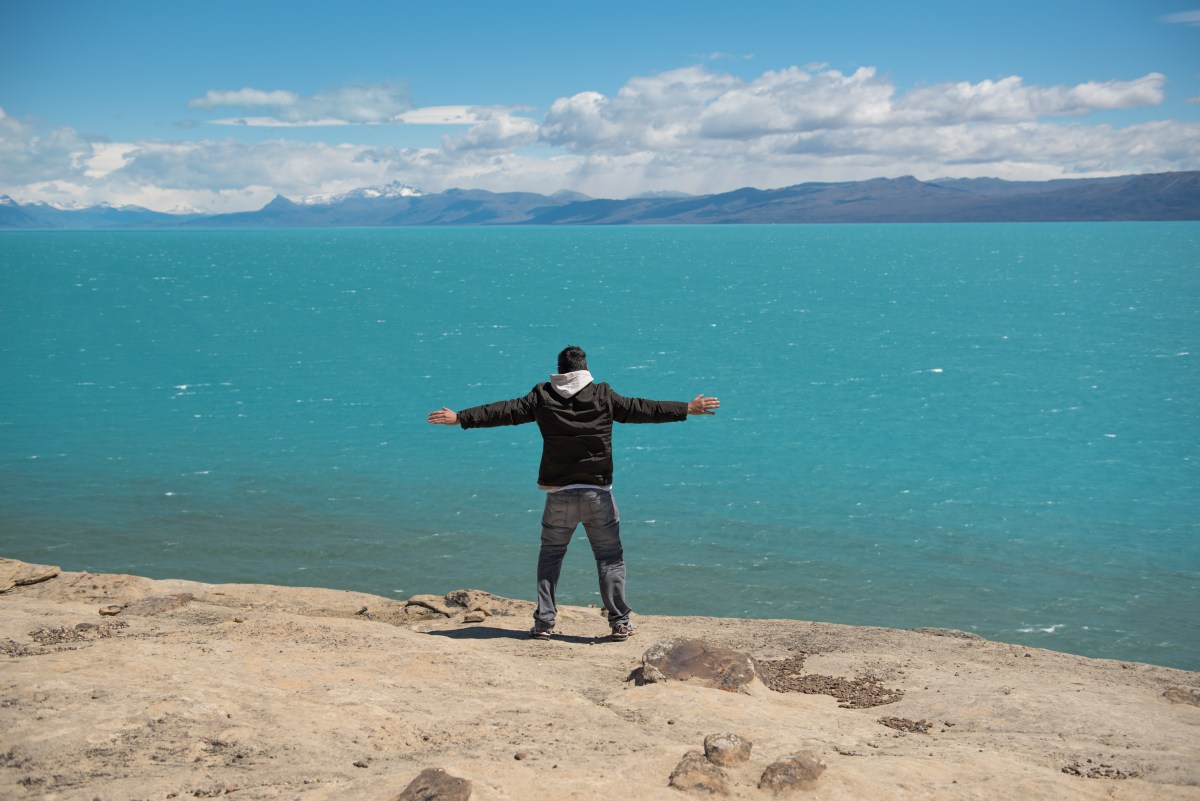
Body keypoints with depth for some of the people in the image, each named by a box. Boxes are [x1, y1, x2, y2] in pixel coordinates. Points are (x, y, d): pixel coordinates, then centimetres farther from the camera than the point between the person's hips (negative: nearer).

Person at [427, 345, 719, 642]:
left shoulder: (542, 397, 1)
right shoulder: (603, 396, -2)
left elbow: (503, 411, 3)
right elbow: (642, 409, -1)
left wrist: (459, 418, 11)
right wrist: (687, 408, 6)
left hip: (559, 494, 1)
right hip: (597, 493, -1)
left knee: (550, 554, 13)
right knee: (610, 556, 8)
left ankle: (544, 622, 8)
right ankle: (619, 622, 4)